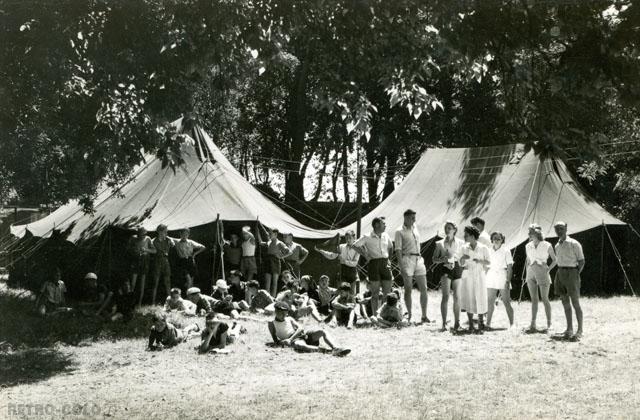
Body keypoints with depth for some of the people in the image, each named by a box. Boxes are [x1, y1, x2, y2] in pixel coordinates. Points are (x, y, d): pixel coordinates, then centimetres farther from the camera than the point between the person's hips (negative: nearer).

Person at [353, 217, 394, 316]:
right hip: (373, 264, -4)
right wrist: (366, 256, -7)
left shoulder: (385, 236, 12)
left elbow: (391, 247, 29)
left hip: (385, 265, 4)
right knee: (375, 293, -2)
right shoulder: (367, 237, -2)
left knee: (387, 292, 2)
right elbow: (355, 246, -6)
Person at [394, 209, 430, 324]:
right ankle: (409, 315, 3)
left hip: (419, 259, 6)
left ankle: (424, 316, 4)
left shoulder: (415, 227, 14)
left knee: (423, 289, 1)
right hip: (407, 259, -6)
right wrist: (401, 265, -18)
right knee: (408, 289, -3)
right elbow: (398, 250, -10)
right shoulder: (400, 231, -4)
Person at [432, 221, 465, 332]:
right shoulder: (440, 243, 9)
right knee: (446, 296, -14)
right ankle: (444, 323, -13)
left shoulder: (460, 243, 10)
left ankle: (456, 323, 11)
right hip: (445, 269, -1)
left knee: (457, 297, 0)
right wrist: (442, 259, -10)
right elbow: (434, 259, 9)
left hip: (457, 269, 1)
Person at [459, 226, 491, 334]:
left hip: (479, 276, -2)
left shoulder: (483, 248, -3)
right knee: (468, 300, 1)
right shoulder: (464, 248, 4)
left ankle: (480, 326, 5)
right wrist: (463, 258, -14)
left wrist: (480, 261, -17)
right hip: (467, 276, 2)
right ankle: (471, 325, 9)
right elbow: (461, 264, 7)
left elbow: (488, 262, 2)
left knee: (480, 300, -3)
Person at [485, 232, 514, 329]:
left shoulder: (506, 251, -2)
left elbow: (510, 267, -4)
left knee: (506, 302, -2)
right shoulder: (489, 250, 9)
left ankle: (511, 324, 3)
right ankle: (488, 324, 4)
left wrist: (508, 281, -11)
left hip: (502, 276, -4)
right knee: (490, 302, 1)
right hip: (491, 277, 4)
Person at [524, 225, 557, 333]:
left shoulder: (547, 246, -6)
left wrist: (548, 269, -7)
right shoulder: (528, 246, 7)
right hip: (531, 273, 4)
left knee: (545, 299, -1)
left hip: (542, 273, -4)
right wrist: (527, 272, 11)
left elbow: (555, 260, 4)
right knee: (534, 299, 3)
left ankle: (549, 324, 8)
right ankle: (533, 325, 2)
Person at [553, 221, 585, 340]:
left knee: (575, 303, -7)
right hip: (560, 273, 7)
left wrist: (576, 274, -10)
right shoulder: (557, 246, 13)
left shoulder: (574, 244, -7)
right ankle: (569, 329, 15)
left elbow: (582, 261, -5)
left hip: (571, 272, -7)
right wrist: (560, 273, 10)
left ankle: (580, 331, -5)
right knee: (565, 303, 9)